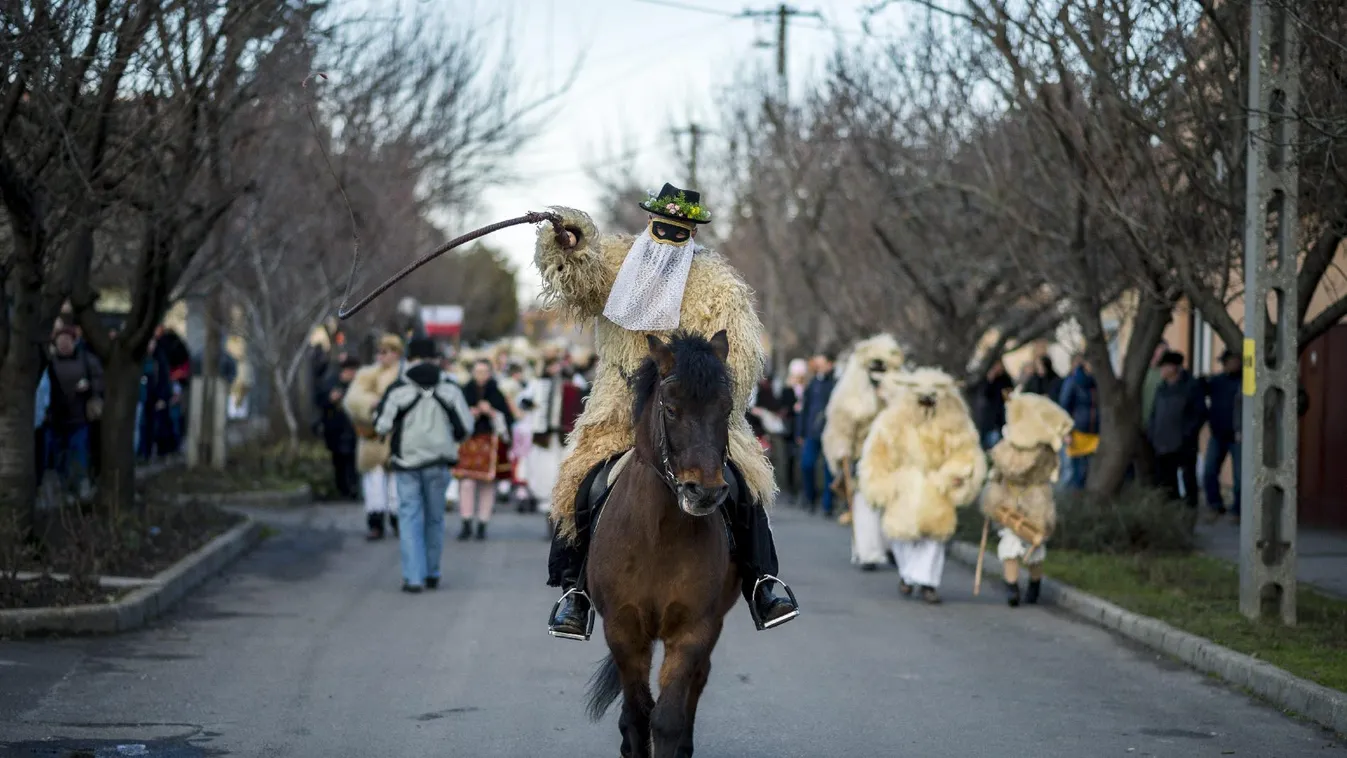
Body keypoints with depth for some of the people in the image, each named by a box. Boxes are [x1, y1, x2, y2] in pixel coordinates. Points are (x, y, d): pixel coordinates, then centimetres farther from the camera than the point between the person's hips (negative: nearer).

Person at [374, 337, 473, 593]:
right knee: (434, 517, 14)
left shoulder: (398, 389, -6)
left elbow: (381, 426, -8)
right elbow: (465, 425, 0)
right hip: (438, 461, 2)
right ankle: (432, 574, 21)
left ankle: (414, 577, -8)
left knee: (410, 517, 0)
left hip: (406, 460, -2)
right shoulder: (449, 388, 1)